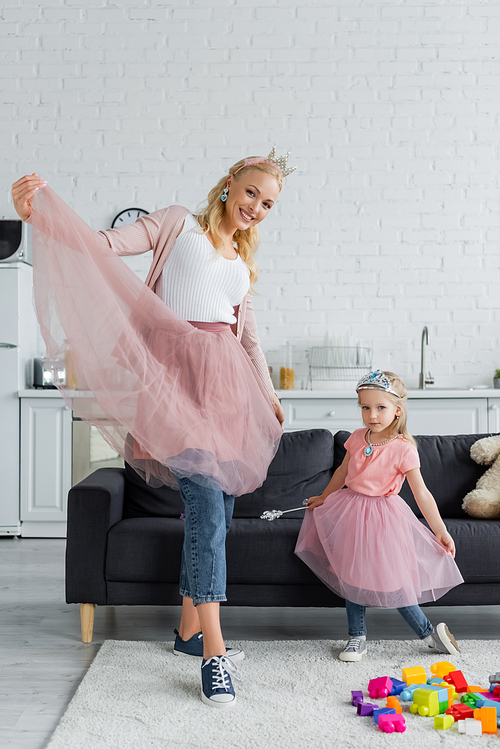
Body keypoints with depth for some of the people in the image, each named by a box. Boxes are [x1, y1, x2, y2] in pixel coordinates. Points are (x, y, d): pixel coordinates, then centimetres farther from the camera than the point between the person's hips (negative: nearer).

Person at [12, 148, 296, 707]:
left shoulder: (243, 262, 24)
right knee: (206, 505, -16)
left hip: (226, 379, 7)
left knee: (218, 508, 5)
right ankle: (214, 651, -12)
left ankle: (191, 629, 19)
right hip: (177, 372, -6)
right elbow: (105, 246, -7)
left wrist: (267, 392, 31)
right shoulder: (180, 224, 6)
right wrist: (41, 216, -22)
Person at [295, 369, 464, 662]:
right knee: (352, 575, 5)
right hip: (351, 511, 5)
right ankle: (357, 637, 18)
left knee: (387, 579, -7)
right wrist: (324, 497, 27)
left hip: (381, 515, -5)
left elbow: (421, 493, -14)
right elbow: (343, 472, 16)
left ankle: (429, 631, 11)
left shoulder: (403, 449, -16)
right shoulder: (358, 438, -1)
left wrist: (441, 531, -15)